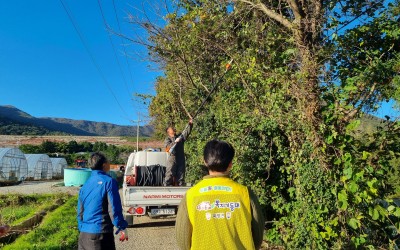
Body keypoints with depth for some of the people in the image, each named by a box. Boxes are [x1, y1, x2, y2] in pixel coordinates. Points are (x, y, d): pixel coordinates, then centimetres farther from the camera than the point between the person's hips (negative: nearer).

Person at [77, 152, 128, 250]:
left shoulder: (85, 184, 8)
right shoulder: (109, 181, -12)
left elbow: (80, 211, 14)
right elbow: (114, 208, -15)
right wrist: (122, 227, -5)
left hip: (84, 234, 7)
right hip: (101, 233, -6)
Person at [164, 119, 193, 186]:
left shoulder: (180, 136, 16)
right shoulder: (167, 139, 5)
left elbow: (187, 131, 6)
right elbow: (167, 147, -13)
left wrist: (190, 124, -8)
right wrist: (175, 142, -22)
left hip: (181, 159, 4)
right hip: (172, 159, -4)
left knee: (181, 175, 7)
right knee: (169, 175, -5)